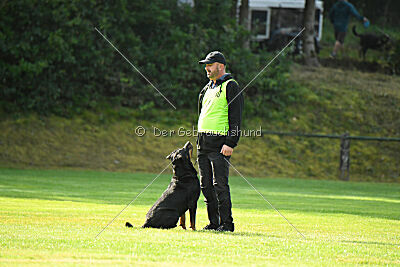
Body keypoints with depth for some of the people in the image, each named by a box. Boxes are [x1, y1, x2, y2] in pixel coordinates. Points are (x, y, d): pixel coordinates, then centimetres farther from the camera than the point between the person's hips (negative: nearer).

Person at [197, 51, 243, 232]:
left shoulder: (231, 87, -5)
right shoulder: (207, 89, 20)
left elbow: (235, 119, -11)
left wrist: (230, 143, -19)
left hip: (220, 145, -8)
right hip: (203, 145, 8)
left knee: (220, 185, -11)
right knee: (206, 185, 6)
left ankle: (226, 223, -7)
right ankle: (214, 222, 11)